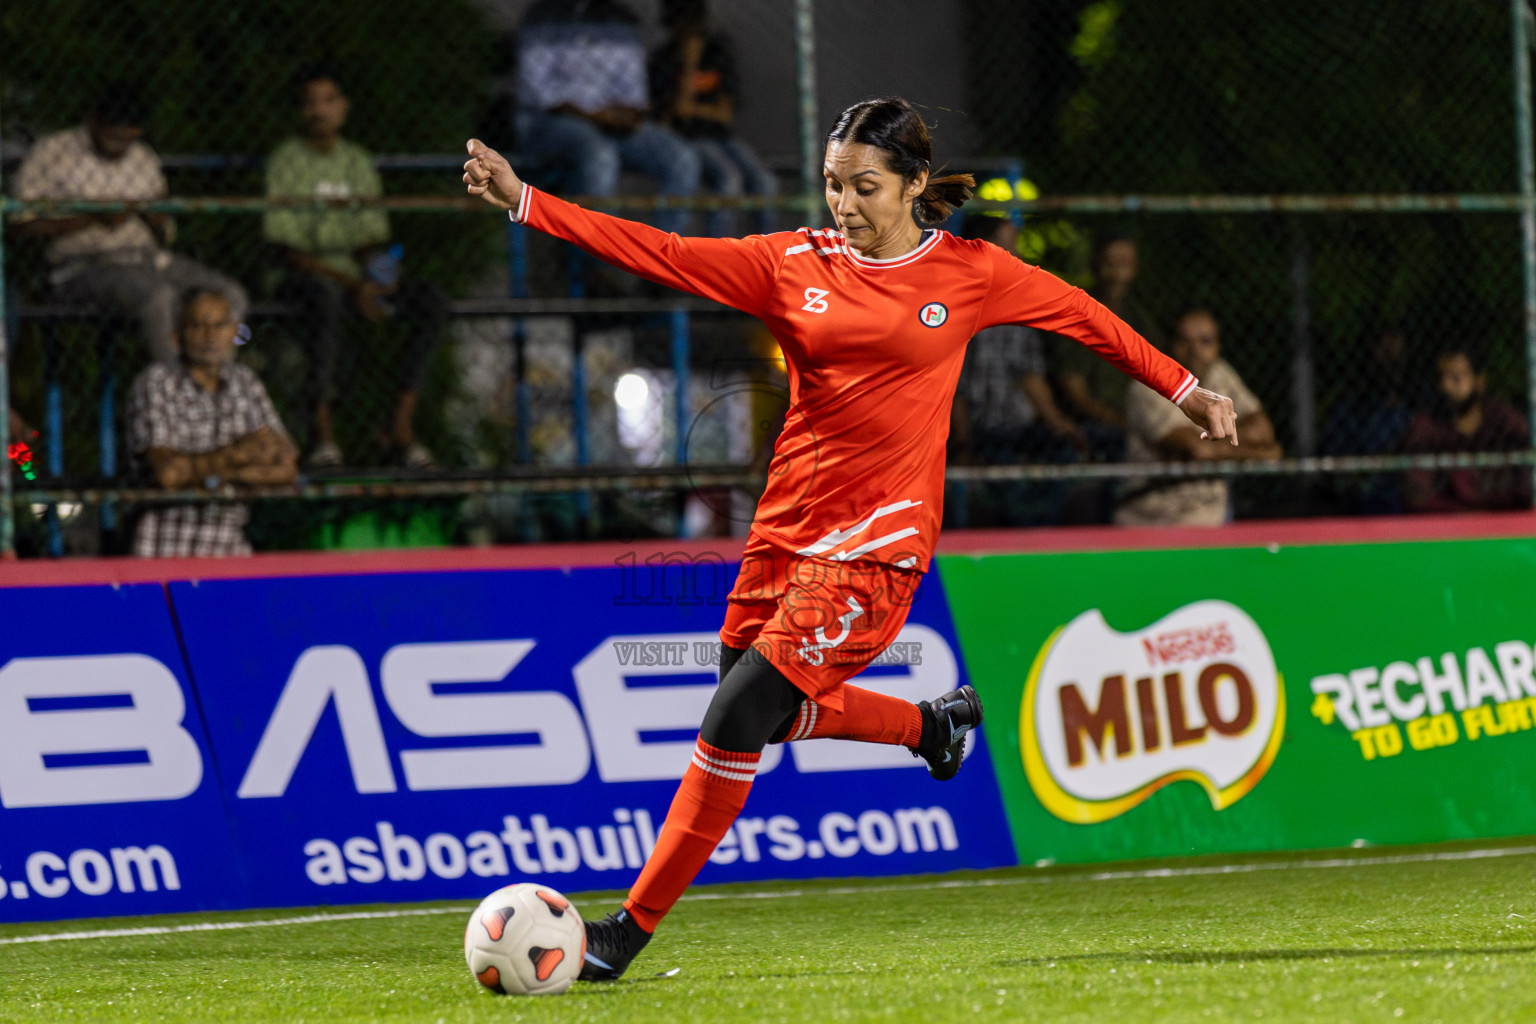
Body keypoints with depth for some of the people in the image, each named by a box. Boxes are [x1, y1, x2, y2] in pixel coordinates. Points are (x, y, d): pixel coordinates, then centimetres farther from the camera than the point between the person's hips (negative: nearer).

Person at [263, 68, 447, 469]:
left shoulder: (358, 161, 13)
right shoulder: (285, 162, -4)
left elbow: (373, 234, 14)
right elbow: (288, 250, -9)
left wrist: (378, 270, -11)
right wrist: (353, 285, -18)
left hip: (356, 272, 5)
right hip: (306, 274, -5)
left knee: (433, 303, -18)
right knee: (325, 299, -41)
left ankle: (401, 422, -17)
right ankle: (323, 429, -37)